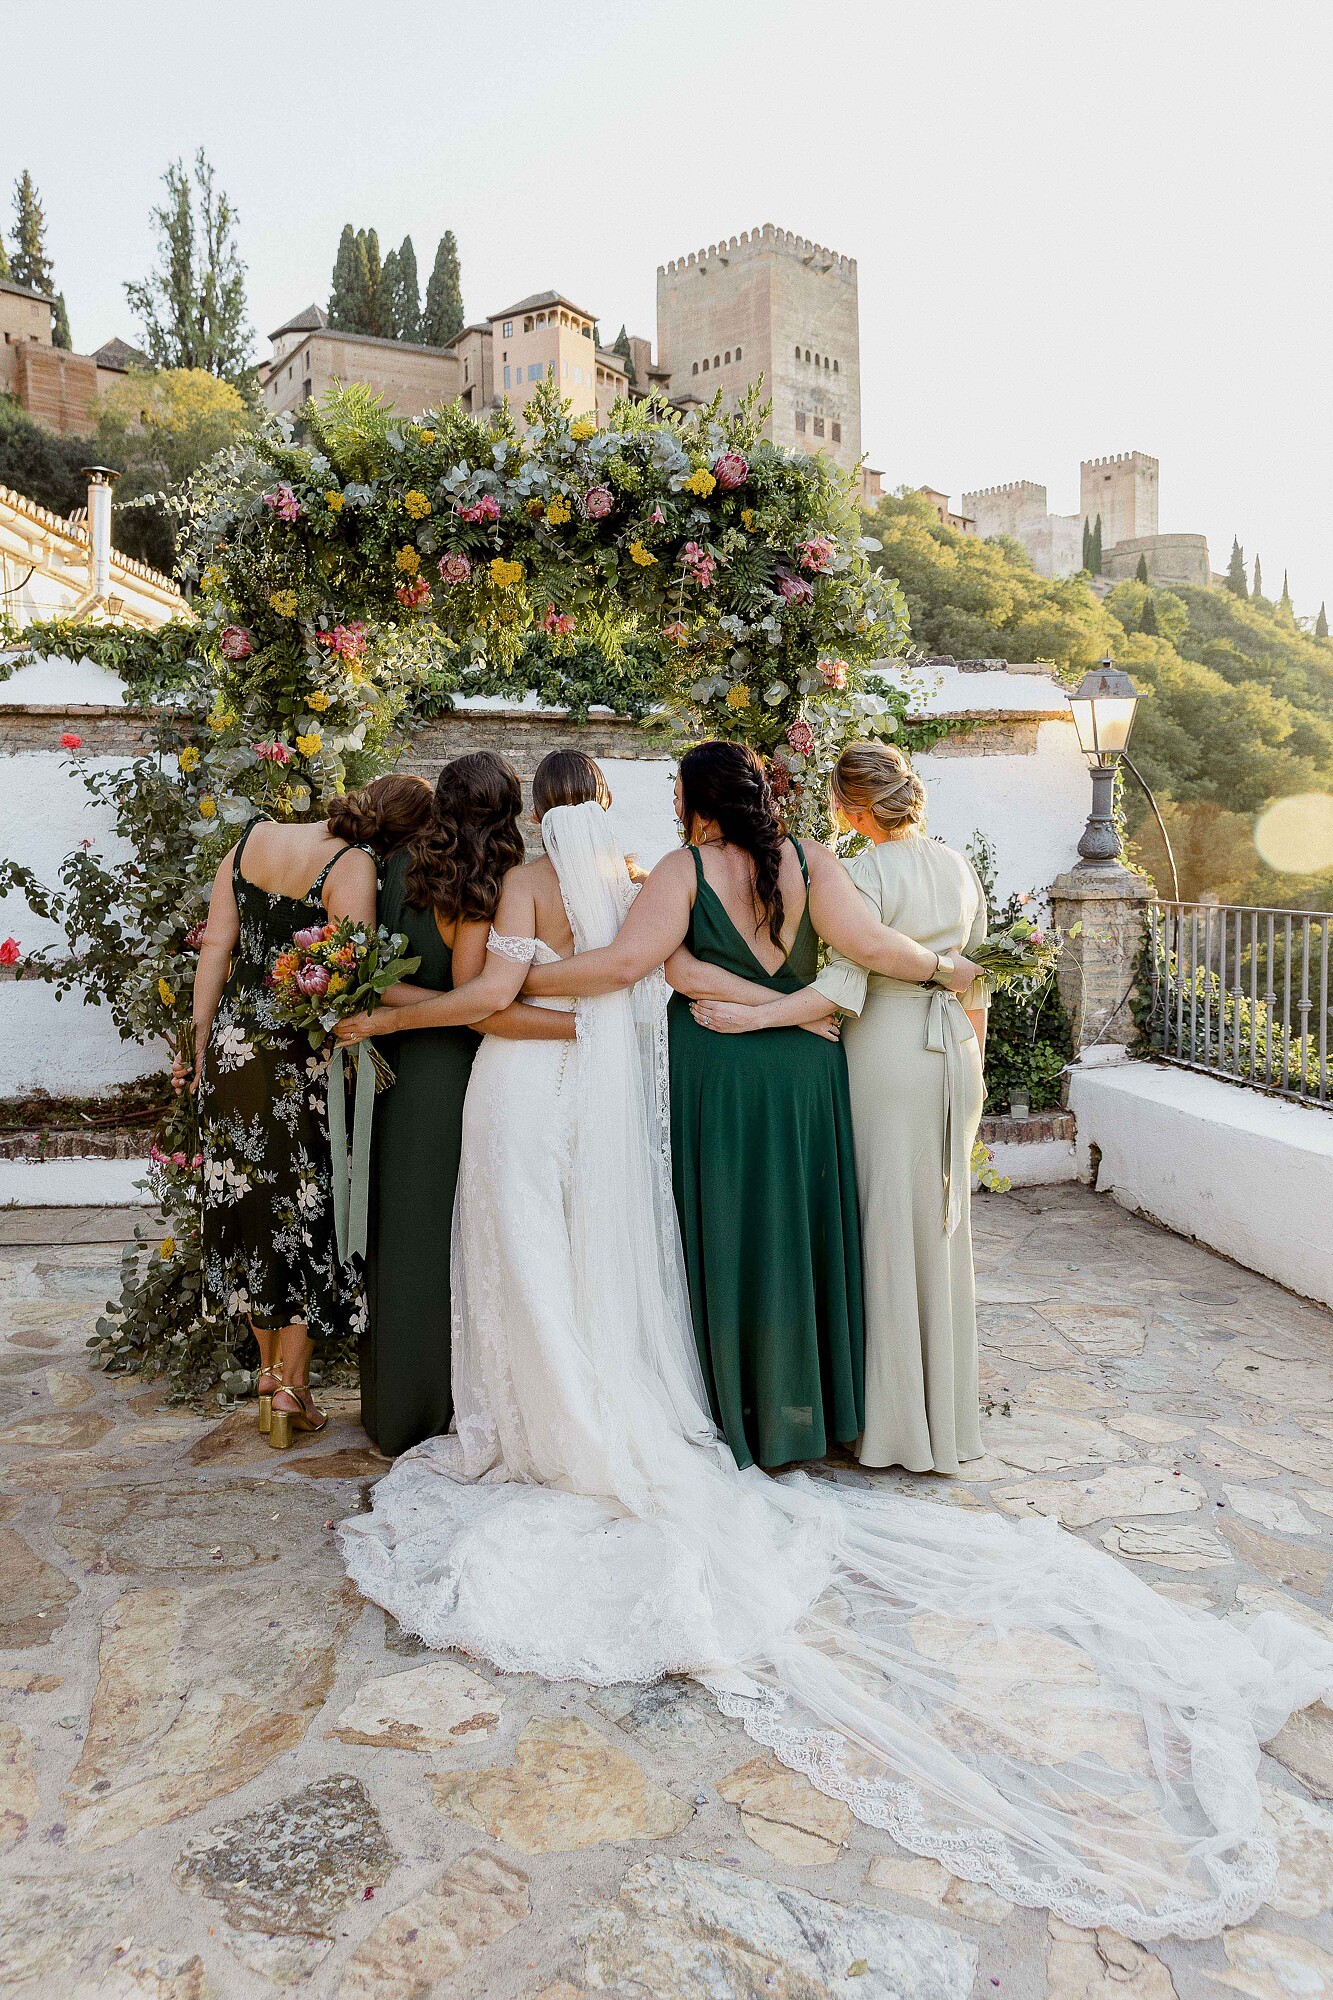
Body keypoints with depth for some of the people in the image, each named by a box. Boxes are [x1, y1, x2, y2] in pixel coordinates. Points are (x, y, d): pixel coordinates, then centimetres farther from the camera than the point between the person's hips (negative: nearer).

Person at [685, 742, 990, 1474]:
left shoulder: (866, 872, -13)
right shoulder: (958, 866, 9)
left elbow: (844, 986, -22)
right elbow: (976, 982, 14)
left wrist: (751, 1016, -22)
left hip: (888, 1054, -7)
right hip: (952, 1056, 7)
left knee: (889, 1229, 2)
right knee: (942, 1228, 14)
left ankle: (897, 1421, 12)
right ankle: (950, 1414, 24)